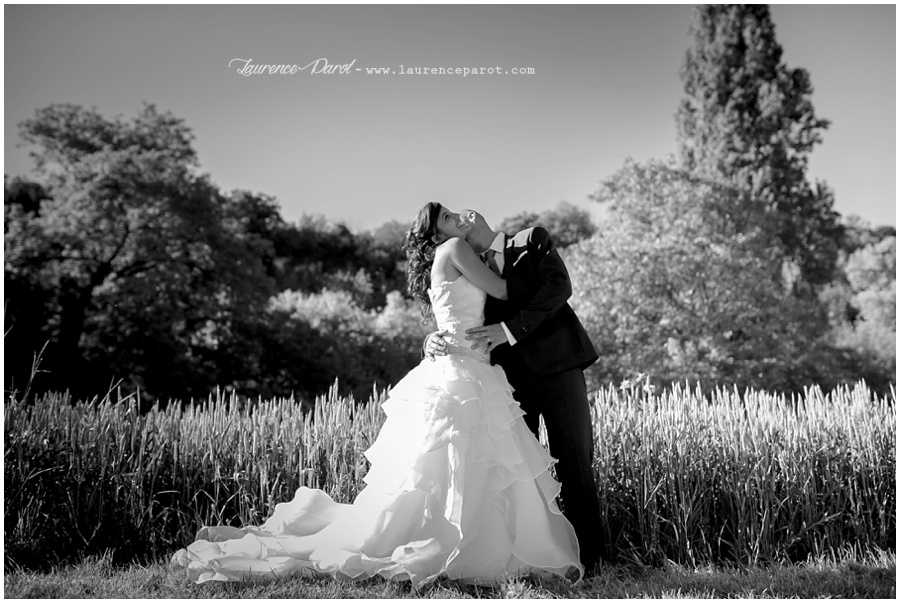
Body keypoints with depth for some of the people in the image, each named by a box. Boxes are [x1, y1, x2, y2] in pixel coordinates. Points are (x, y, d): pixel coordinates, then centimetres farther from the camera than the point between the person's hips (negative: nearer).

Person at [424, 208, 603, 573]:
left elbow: (558, 286, -6)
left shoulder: (533, 241, 9)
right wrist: (434, 341, -12)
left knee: (574, 463, -4)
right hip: (511, 375, 4)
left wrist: (510, 328, -14)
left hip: (555, 365, -4)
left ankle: (586, 556, 1)